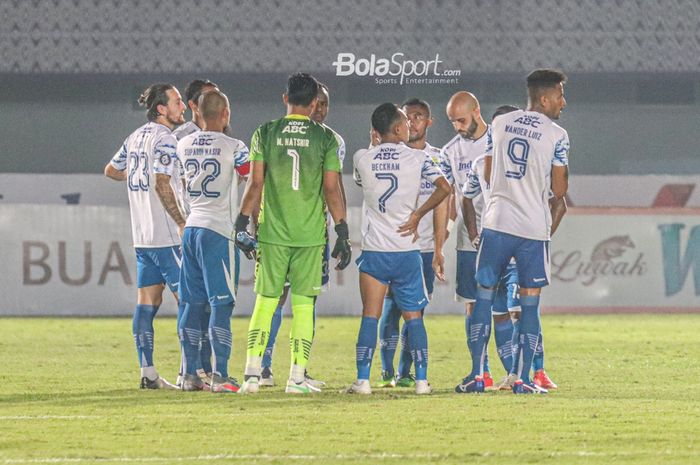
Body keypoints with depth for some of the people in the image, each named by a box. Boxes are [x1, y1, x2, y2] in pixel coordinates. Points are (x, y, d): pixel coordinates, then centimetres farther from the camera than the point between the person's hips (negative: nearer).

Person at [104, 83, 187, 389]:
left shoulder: (135, 137, 14)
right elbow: (162, 184, -22)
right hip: (166, 236, -8)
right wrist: (181, 223, -20)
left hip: (142, 236, 8)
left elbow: (111, 170, 26)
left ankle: (147, 372, 5)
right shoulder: (164, 139, -12)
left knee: (147, 301, 6)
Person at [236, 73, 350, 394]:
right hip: (311, 235, -1)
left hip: (272, 233, 1)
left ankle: (252, 373, -1)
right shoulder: (326, 138, -1)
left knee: (265, 302, 6)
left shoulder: (265, 134, 0)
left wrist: (242, 223, 6)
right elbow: (332, 190, -2)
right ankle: (297, 377, 2)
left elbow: (255, 184, -1)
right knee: (303, 305, 4)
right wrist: (342, 233, 3)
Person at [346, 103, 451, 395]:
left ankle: (363, 380, -5)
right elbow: (444, 188, -12)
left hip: (373, 250, 1)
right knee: (414, 317, 7)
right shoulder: (418, 158, -4)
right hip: (407, 250, 0)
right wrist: (417, 215, -4)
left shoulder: (362, 159, 0)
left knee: (370, 316, 2)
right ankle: (421, 380, 4)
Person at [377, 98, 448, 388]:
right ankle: (387, 371, 0)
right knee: (391, 309, -5)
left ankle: (405, 373, 6)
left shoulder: (438, 158, 8)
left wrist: (439, 249, 4)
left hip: (425, 247, 2)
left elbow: (441, 203, 7)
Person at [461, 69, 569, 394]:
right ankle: (522, 379, 2)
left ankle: (477, 375, 8)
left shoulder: (499, 124, 6)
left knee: (484, 297, 11)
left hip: (496, 223, 3)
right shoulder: (557, 136, -5)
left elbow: (487, 175, 12)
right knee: (530, 304, 4)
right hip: (534, 228, -3)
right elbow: (558, 191, -2)